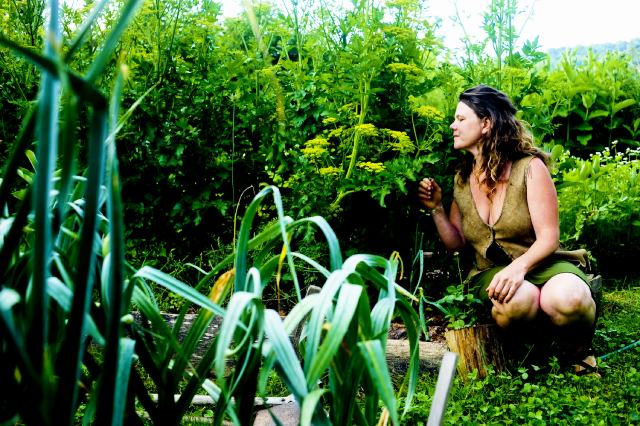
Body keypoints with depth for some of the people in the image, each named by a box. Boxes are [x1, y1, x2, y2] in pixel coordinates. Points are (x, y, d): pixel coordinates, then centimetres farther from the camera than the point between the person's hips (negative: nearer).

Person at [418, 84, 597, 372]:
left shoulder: (530, 167, -5)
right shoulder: (462, 180, 8)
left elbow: (548, 237, -12)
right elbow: (456, 243, 12)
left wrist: (519, 266, -32)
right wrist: (436, 208, -3)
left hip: (540, 263, -2)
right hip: (492, 271, 2)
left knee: (566, 299, -38)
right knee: (515, 302, -37)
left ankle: (577, 352, -4)